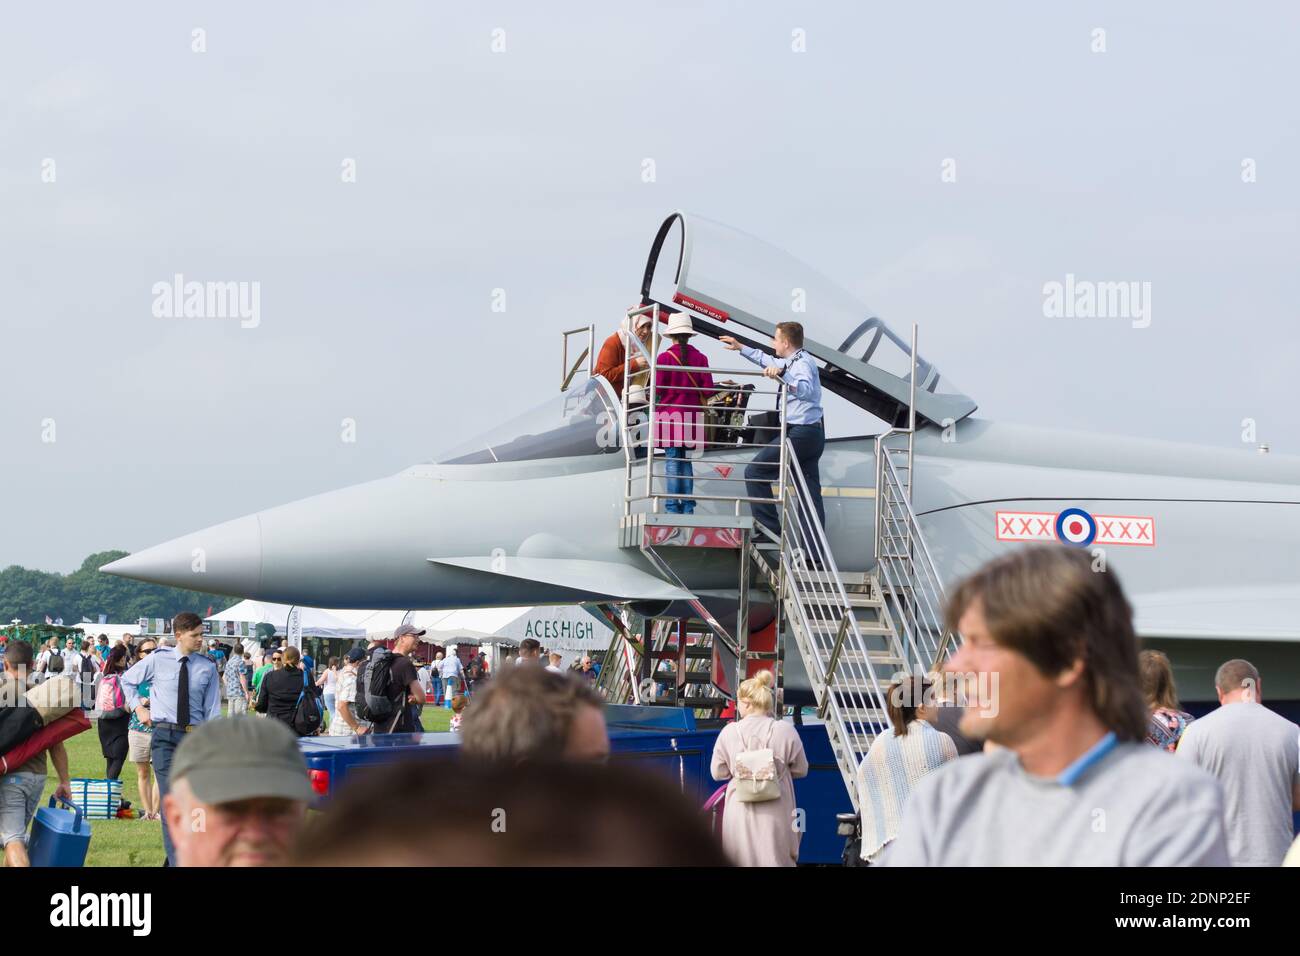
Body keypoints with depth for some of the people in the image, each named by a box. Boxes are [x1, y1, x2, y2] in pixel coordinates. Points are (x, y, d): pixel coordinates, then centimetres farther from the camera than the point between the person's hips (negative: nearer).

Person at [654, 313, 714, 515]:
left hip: (669, 414, -3)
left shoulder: (665, 357, -9)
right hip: (691, 415, 3)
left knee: (672, 460, 0)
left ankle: (673, 507, -2)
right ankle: (688, 506, 11)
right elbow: (708, 390, 0)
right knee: (686, 460, 12)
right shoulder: (700, 358, 0)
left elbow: (657, 389, -9)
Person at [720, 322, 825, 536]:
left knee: (755, 472, -3)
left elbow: (807, 392, -36)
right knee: (810, 491, 7)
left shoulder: (802, 364, -14)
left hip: (799, 434, -10)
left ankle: (769, 529, -5)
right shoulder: (794, 361, 17)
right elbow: (768, 361, 37)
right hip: (813, 433, 10)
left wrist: (782, 374, -49)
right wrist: (741, 348, 43)